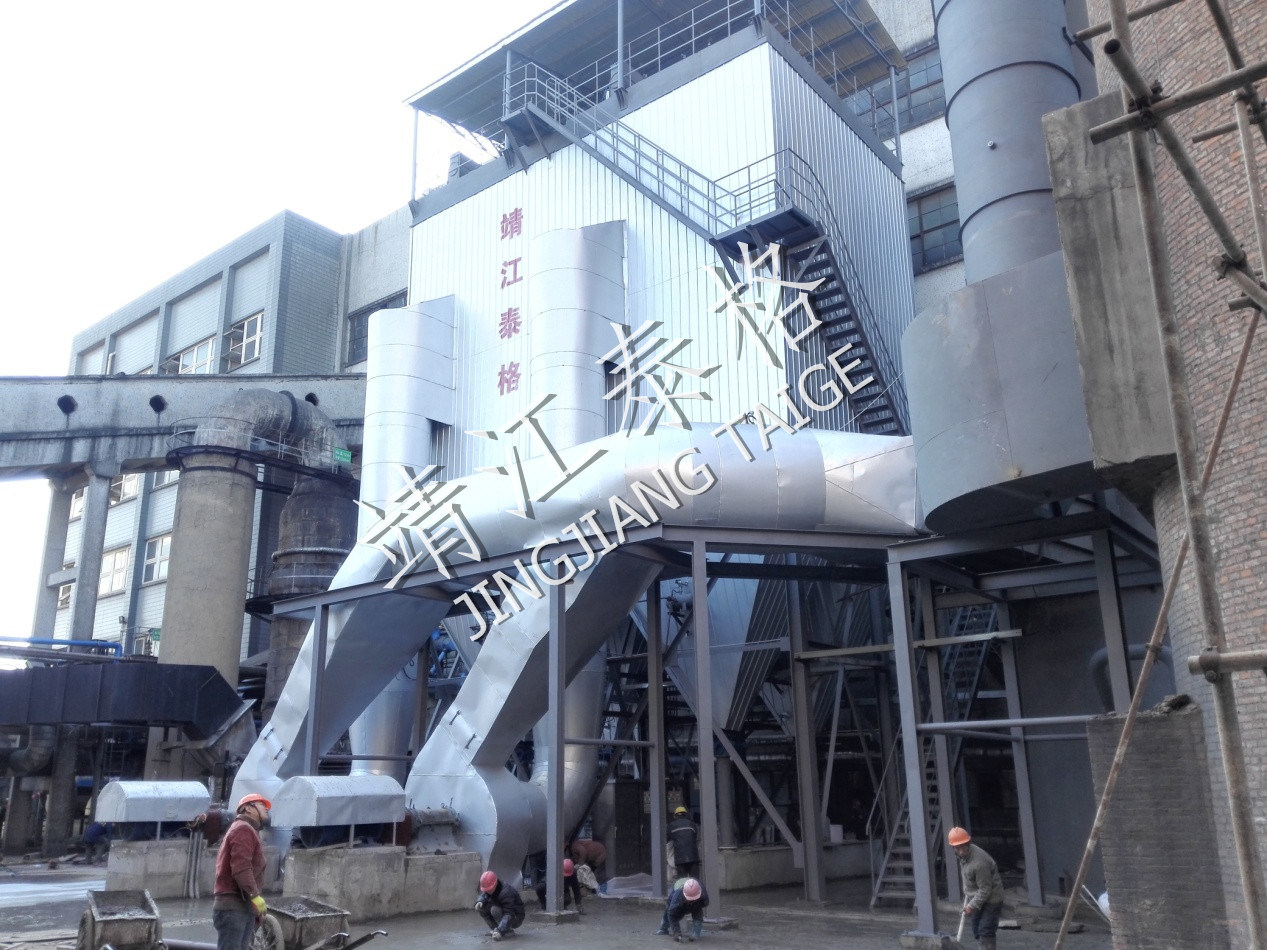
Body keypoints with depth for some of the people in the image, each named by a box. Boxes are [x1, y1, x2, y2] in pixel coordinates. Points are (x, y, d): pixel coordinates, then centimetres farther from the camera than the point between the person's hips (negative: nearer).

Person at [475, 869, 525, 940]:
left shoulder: (506, 892, -32)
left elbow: (508, 915, -36)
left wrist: (500, 931, -46)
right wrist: (480, 902, -31)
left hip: (516, 918, -8)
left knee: (495, 910, -32)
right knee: (481, 907, -11)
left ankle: (509, 931, -16)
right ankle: (494, 929, 2)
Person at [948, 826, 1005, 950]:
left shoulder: (979, 863, -33)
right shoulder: (964, 855, -5)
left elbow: (985, 889, -26)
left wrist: (972, 906, -24)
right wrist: (967, 893, 13)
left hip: (990, 899, -9)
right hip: (977, 898, 9)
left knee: (985, 933, -13)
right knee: (977, 932, 16)